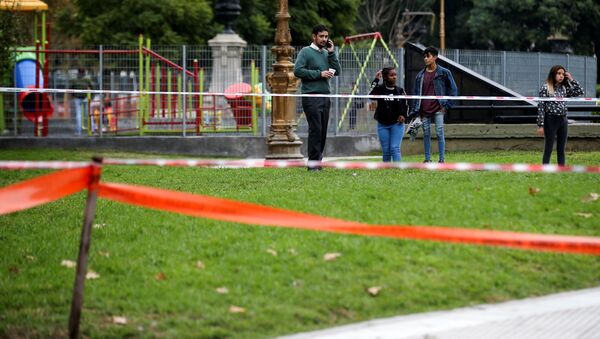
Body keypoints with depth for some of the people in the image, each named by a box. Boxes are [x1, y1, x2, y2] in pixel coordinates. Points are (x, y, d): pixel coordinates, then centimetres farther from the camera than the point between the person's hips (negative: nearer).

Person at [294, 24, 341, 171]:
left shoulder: (326, 53, 17)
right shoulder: (306, 52, -2)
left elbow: (337, 71, 11)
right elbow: (297, 70, -13)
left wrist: (332, 53, 2)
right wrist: (319, 74, -14)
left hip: (325, 96, 7)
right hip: (311, 96, -7)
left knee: (322, 131, 6)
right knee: (315, 130, -11)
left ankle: (317, 160, 12)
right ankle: (313, 163, -9)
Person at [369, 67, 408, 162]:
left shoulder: (400, 91, 2)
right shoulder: (380, 89, -3)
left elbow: (405, 105, 15)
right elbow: (371, 95, -24)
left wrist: (403, 115, -3)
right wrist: (376, 80, -22)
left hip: (397, 124, 0)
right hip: (383, 125, 0)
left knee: (395, 148, -11)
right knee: (386, 150, 5)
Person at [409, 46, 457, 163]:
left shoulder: (444, 72, 0)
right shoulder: (420, 75, 11)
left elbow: (453, 89, 4)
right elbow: (417, 93, 14)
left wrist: (447, 105, -3)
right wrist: (414, 111, 8)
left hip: (438, 109, -4)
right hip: (424, 110, 4)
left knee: (439, 133, -7)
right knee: (426, 134, 5)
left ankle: (442, 159, -3)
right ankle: (427, 159, 11)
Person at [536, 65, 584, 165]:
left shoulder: (564, 88, 9)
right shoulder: (546, 88, -7)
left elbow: (580, 92, 8)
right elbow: (541, 107, -9)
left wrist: (571, 79, 3)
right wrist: (540, 125, -13)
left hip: (563, 120, 6)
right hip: (551, 121, -6)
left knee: (561, 150, 9)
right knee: (548, 150, -2)